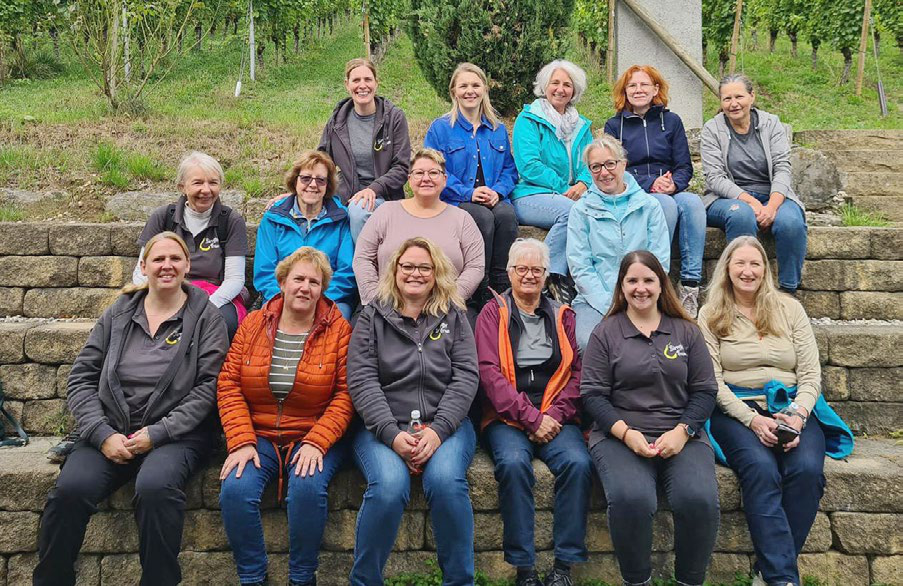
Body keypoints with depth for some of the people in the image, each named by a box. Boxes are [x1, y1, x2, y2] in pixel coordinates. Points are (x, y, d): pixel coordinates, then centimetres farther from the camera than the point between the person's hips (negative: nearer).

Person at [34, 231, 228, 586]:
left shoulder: (205, 317, 4)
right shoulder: (119, 313, 13)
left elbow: (210, 385, -4)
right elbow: (82, 377, 9)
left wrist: (158, 433, -13)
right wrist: (102, 434, -6)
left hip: (177, 433, -3)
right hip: (111, 428, 3)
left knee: (155, 486, -34)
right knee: (69, 489, -24)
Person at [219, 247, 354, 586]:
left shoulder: (338, 330, -2)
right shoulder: (253, 325, 5)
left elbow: (345, 394, -7)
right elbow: (229, 385, 1)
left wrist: (316, 443, -18)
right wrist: (241, 441, -11)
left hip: (317, 438, -2)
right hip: (258, 435, 2)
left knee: (307, 488, -31)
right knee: (235, 489, -25)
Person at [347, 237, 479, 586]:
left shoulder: (454, 318, 13)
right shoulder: (372, 317, 9)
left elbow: (465, 377, 2)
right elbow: (362, 380, -1)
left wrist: (438, 430, -14)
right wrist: (392, 435, -15)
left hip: (445, 424, 1)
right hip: (383, 426, 0)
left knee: (447, 482, -30)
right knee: (388, 487, -30)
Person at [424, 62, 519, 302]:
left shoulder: (498, 129, 18)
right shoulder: (440, 128, 5)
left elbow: (509, 168, 16)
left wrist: (498, 191, -6)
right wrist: (468, 192, -15)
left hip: (494, 199, 3)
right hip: (454, 201, -3)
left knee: (506, 214, -32)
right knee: (484, 217, -34)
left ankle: (502, 286, -25)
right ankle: (480, 289, -25)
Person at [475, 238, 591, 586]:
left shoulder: (562, 316, 17)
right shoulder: (493, 313, 8)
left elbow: (576, 370, 8)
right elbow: (489, 372, -4)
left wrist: (555, 414, -9)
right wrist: (531, 418, -12)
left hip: (555, 418, 2)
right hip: (507, 417, -2)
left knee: (578, 462, -27)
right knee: (513, 463, -32)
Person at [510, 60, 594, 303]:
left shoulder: (581, 125, 22)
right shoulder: (528, 120, 4)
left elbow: (590, 163, 14)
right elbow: (529, 166, -9)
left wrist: (583, 184, -11)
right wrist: (564, 188, -15)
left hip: (571, 195, 5)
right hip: (530, 196, -5)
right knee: (570, 210, -36)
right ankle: (553, 275, -23)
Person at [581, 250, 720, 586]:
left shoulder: (686, 331, 15)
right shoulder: (605, 333, 9)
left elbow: (704, 391, 10)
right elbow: (592, 394, 2)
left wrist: (682, 431, -7)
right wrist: (626, 433, -12)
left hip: (681, 436, 2)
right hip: (620, 435, -1)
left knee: (699, 499, -27)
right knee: (630, 499, -31)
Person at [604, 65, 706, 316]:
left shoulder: (671, 121, 15)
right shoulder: (615, 125, 10)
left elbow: (685, 167, 10)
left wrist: (673, 184, -14)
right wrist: (650, 184, -15)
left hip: (672, 192, 2)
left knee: (693, 202, -32)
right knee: (668, 206, -35)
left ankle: (690, 285, -35)